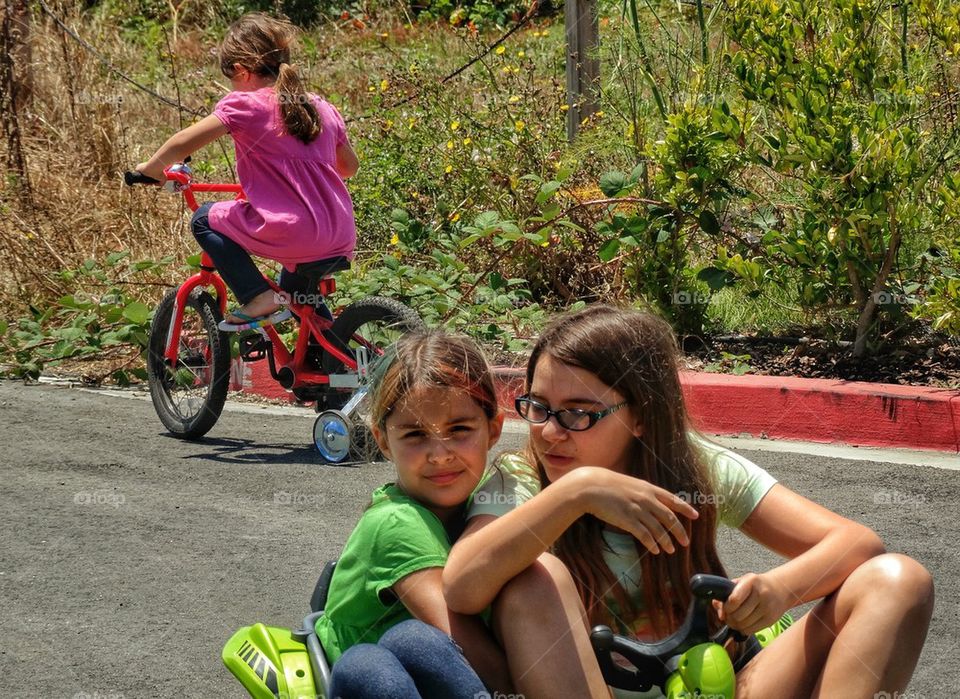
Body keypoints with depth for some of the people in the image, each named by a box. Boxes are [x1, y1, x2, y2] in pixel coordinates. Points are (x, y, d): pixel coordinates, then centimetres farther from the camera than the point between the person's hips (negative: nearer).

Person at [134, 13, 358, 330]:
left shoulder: (244, 105, -5)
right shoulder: (323, 109, 14)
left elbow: (183, 143, -9)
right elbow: (349, 166, 27)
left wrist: (151, 168, 11)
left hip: (292, 235, -7)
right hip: (341, 240, 7)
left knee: (205, 220, 12)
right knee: (294, 291, 37)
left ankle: (258, 297, 1)